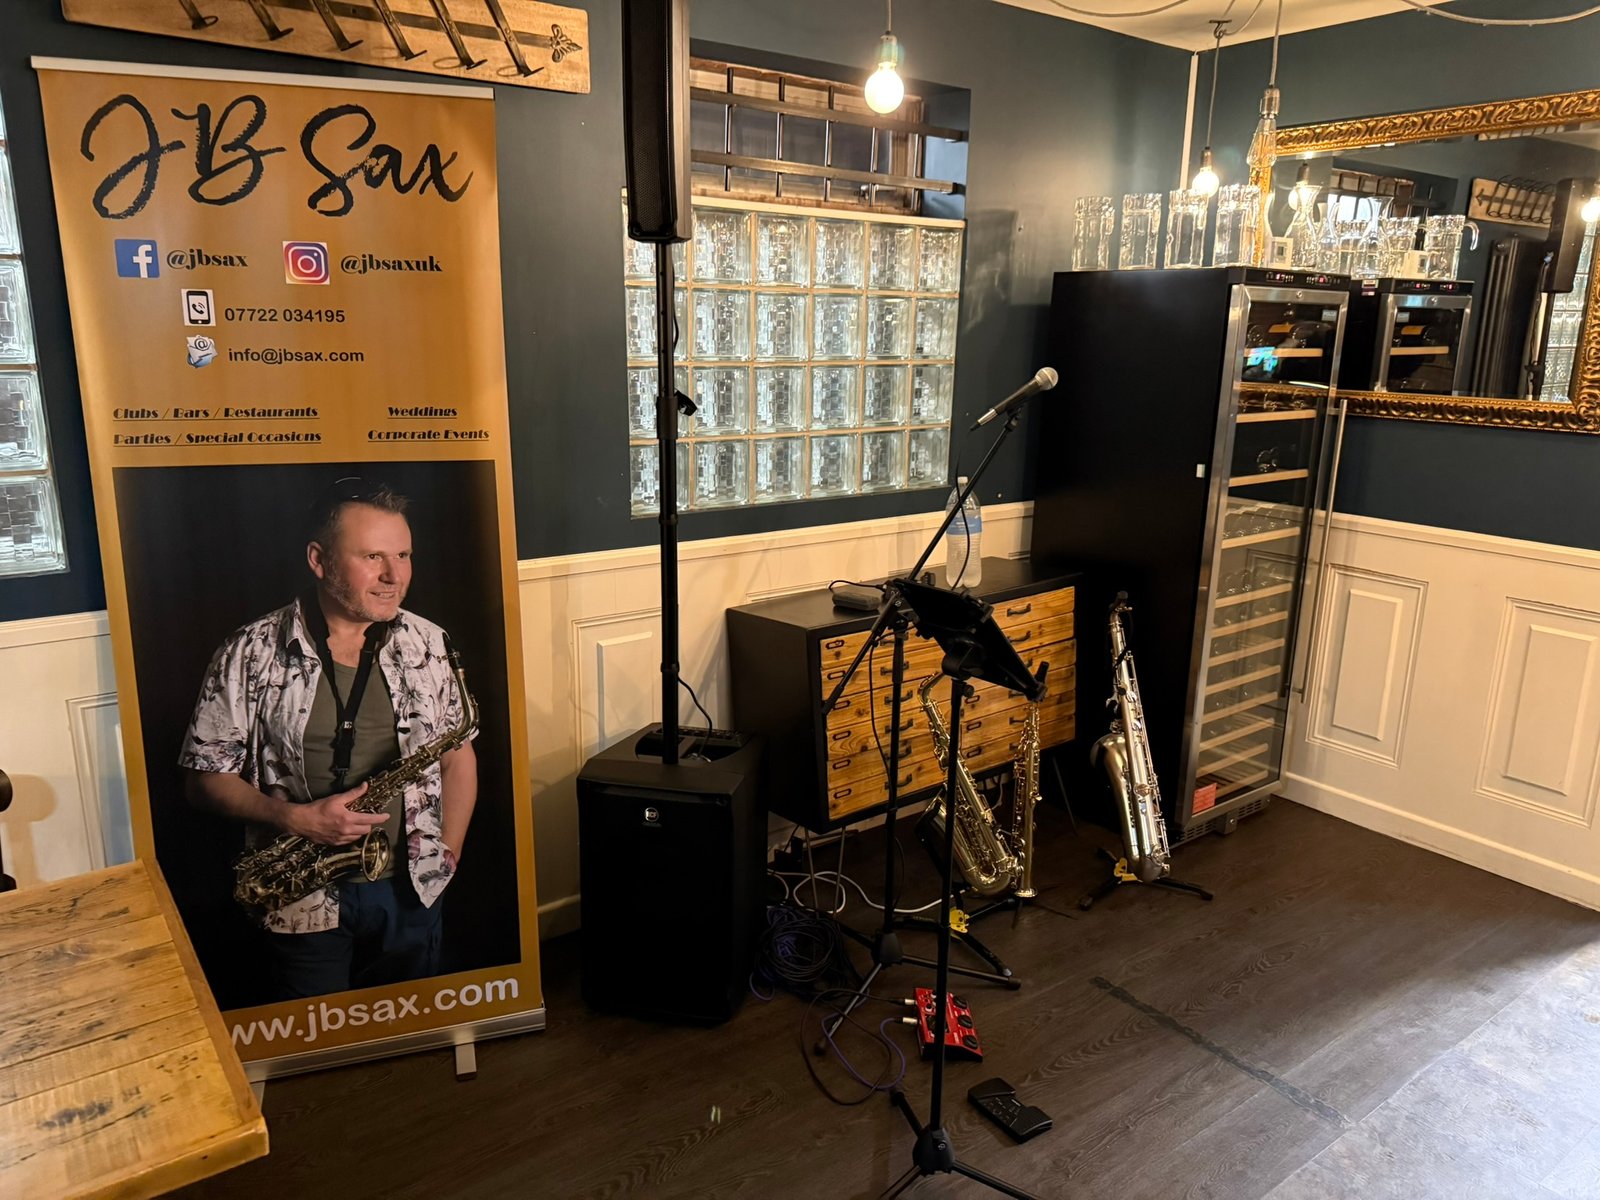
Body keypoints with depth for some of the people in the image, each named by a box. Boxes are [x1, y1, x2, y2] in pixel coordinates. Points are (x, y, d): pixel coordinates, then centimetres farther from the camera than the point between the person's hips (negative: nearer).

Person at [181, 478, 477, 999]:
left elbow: (457, 752, 7)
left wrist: (447, 854, -2)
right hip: (306, 900, -3)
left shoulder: (427, 643, -2)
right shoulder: (250, 656, -11)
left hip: (412, 892, 3)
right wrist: (295, 817, -20)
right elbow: (204, 776, -6)